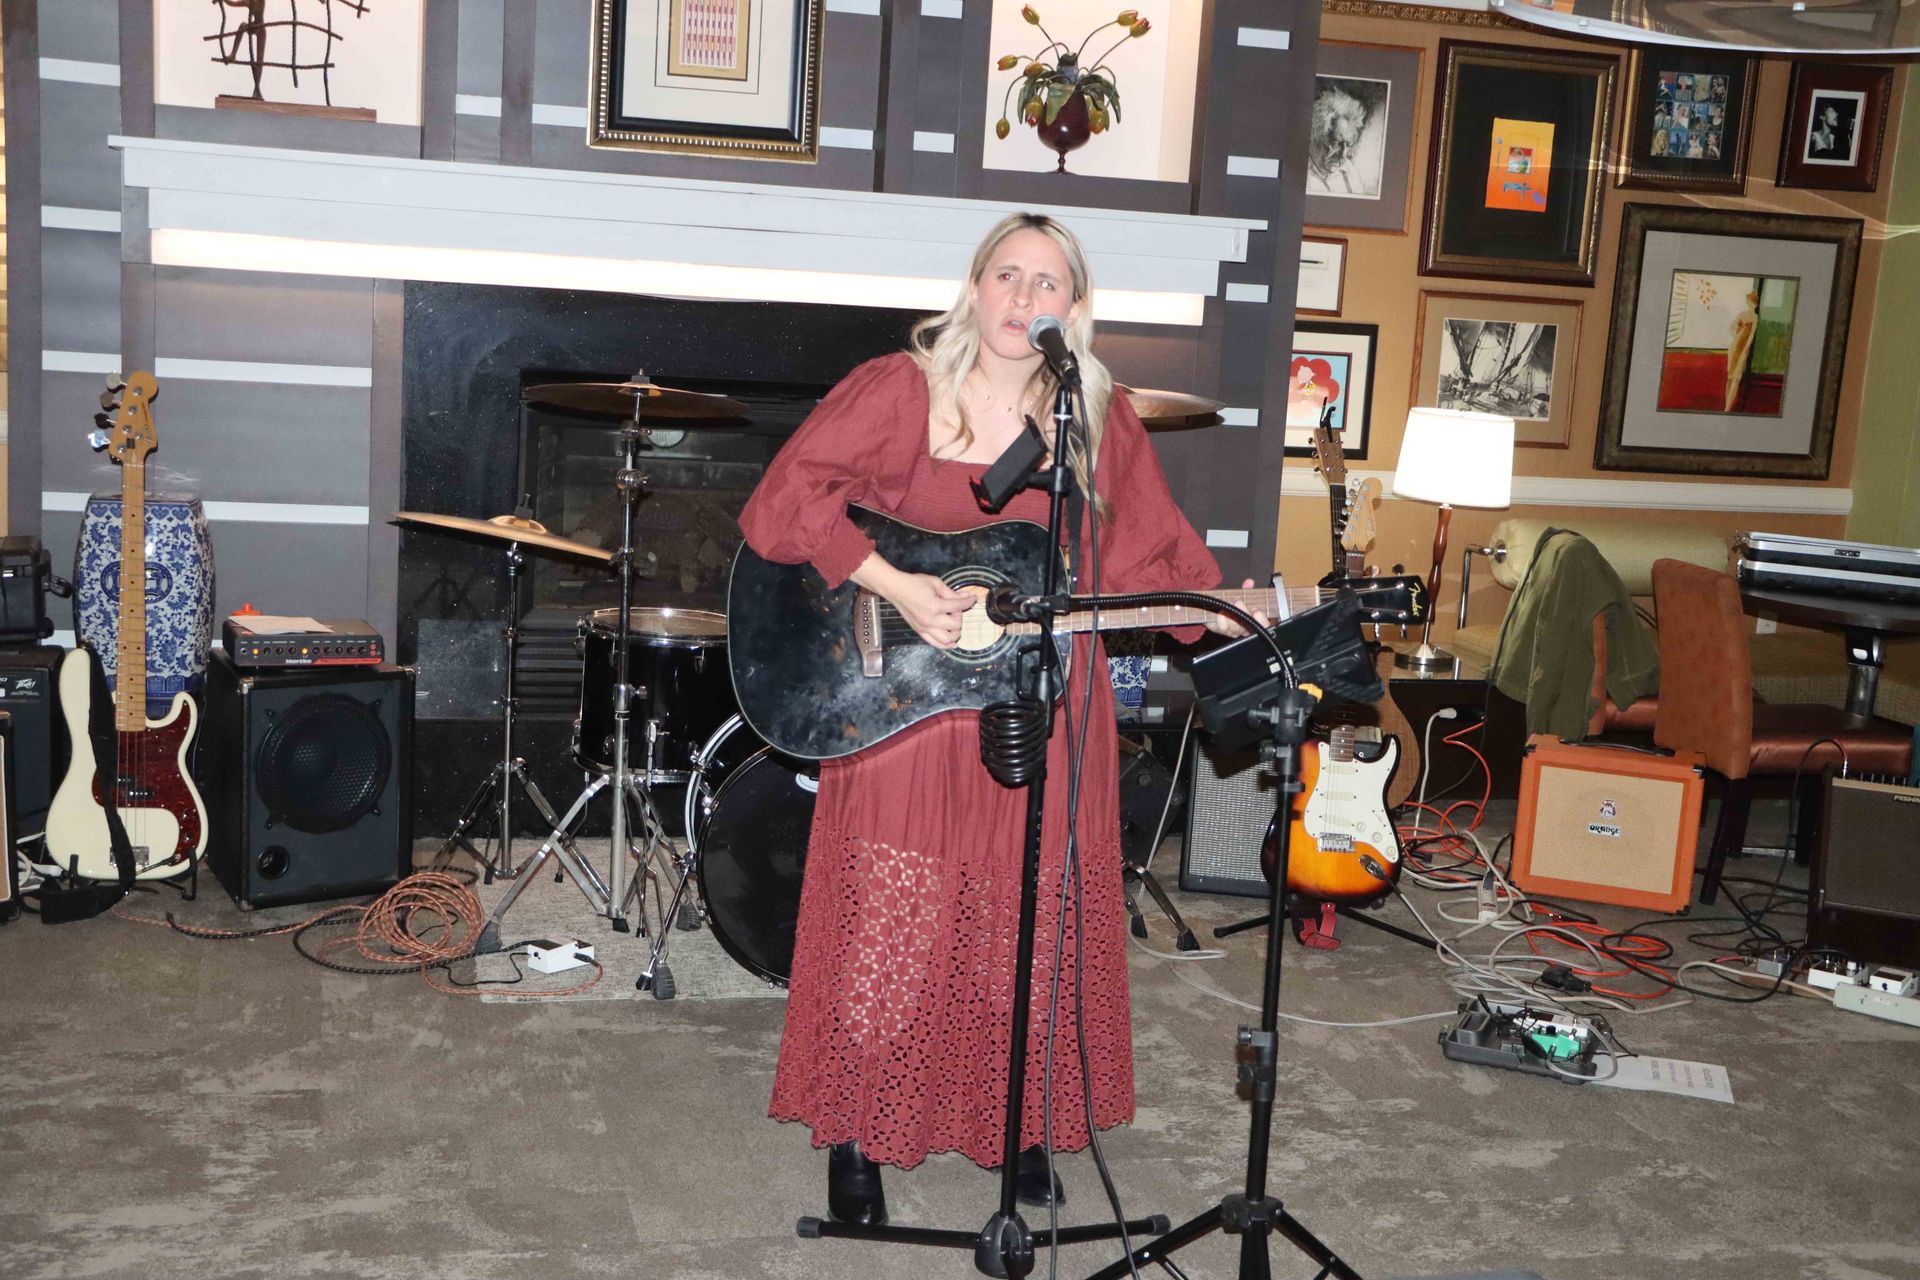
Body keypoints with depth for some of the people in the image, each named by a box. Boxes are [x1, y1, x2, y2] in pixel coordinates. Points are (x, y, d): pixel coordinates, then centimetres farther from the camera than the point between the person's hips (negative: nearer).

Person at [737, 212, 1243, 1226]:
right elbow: (782, 504, -11)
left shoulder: (1102, 421, 4)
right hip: (903, 712, -2)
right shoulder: (899, 389, -5)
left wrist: (1226, 609, -12)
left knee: (1033, 945, 10)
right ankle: (857, 1139, 23)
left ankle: (1021, 1128, 32)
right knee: (885, 946, 3)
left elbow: (1152, 557, 6)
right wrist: (897, 589, -19)